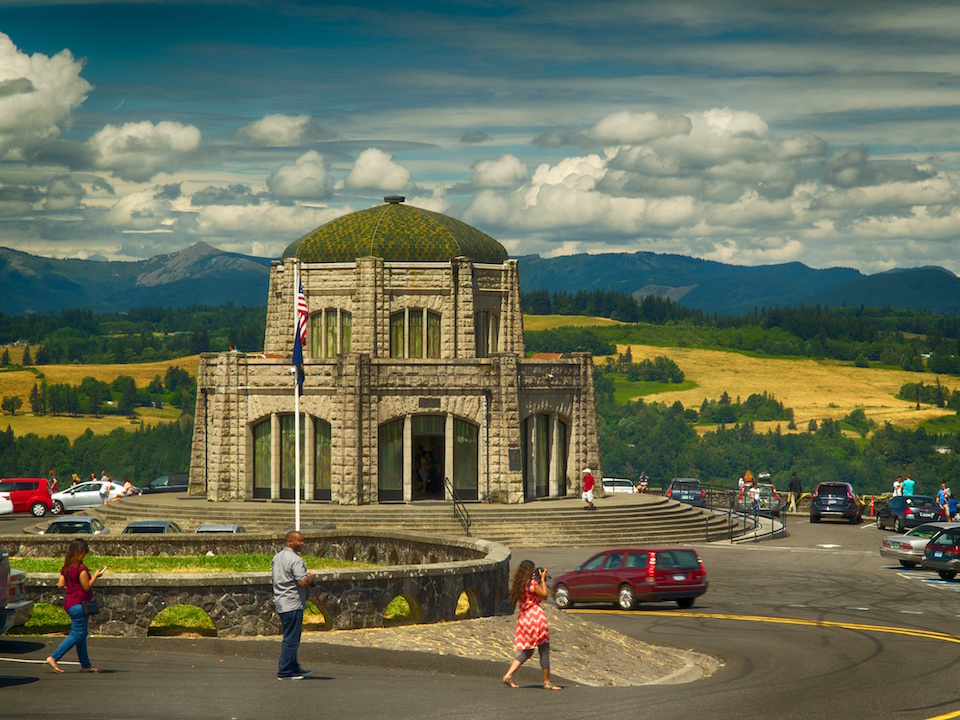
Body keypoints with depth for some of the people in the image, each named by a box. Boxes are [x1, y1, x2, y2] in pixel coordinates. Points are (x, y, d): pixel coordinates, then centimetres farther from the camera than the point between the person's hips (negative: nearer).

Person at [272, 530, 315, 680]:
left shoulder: (277, 557, 12)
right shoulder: (295, 560, -17)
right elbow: (303, 582, -25)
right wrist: (311, 577, -3)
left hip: (280, 603, 10)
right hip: (293, 604, -10)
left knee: (290, 636, 18)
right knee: (291, 638, -4)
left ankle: (293, 667, 24)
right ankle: (284, 671, -3)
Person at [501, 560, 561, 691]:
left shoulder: (518, 585, 11)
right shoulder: (532, 583, -13)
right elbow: (544, 595, -4)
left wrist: (539, 580, 20)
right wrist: (543, 580, 4)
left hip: (523, 618, 8)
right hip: (535, 616, -8)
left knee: (527, 652, 15)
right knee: (544, 650, 1)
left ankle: (508, 676, 2)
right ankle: (547, 682, 4)